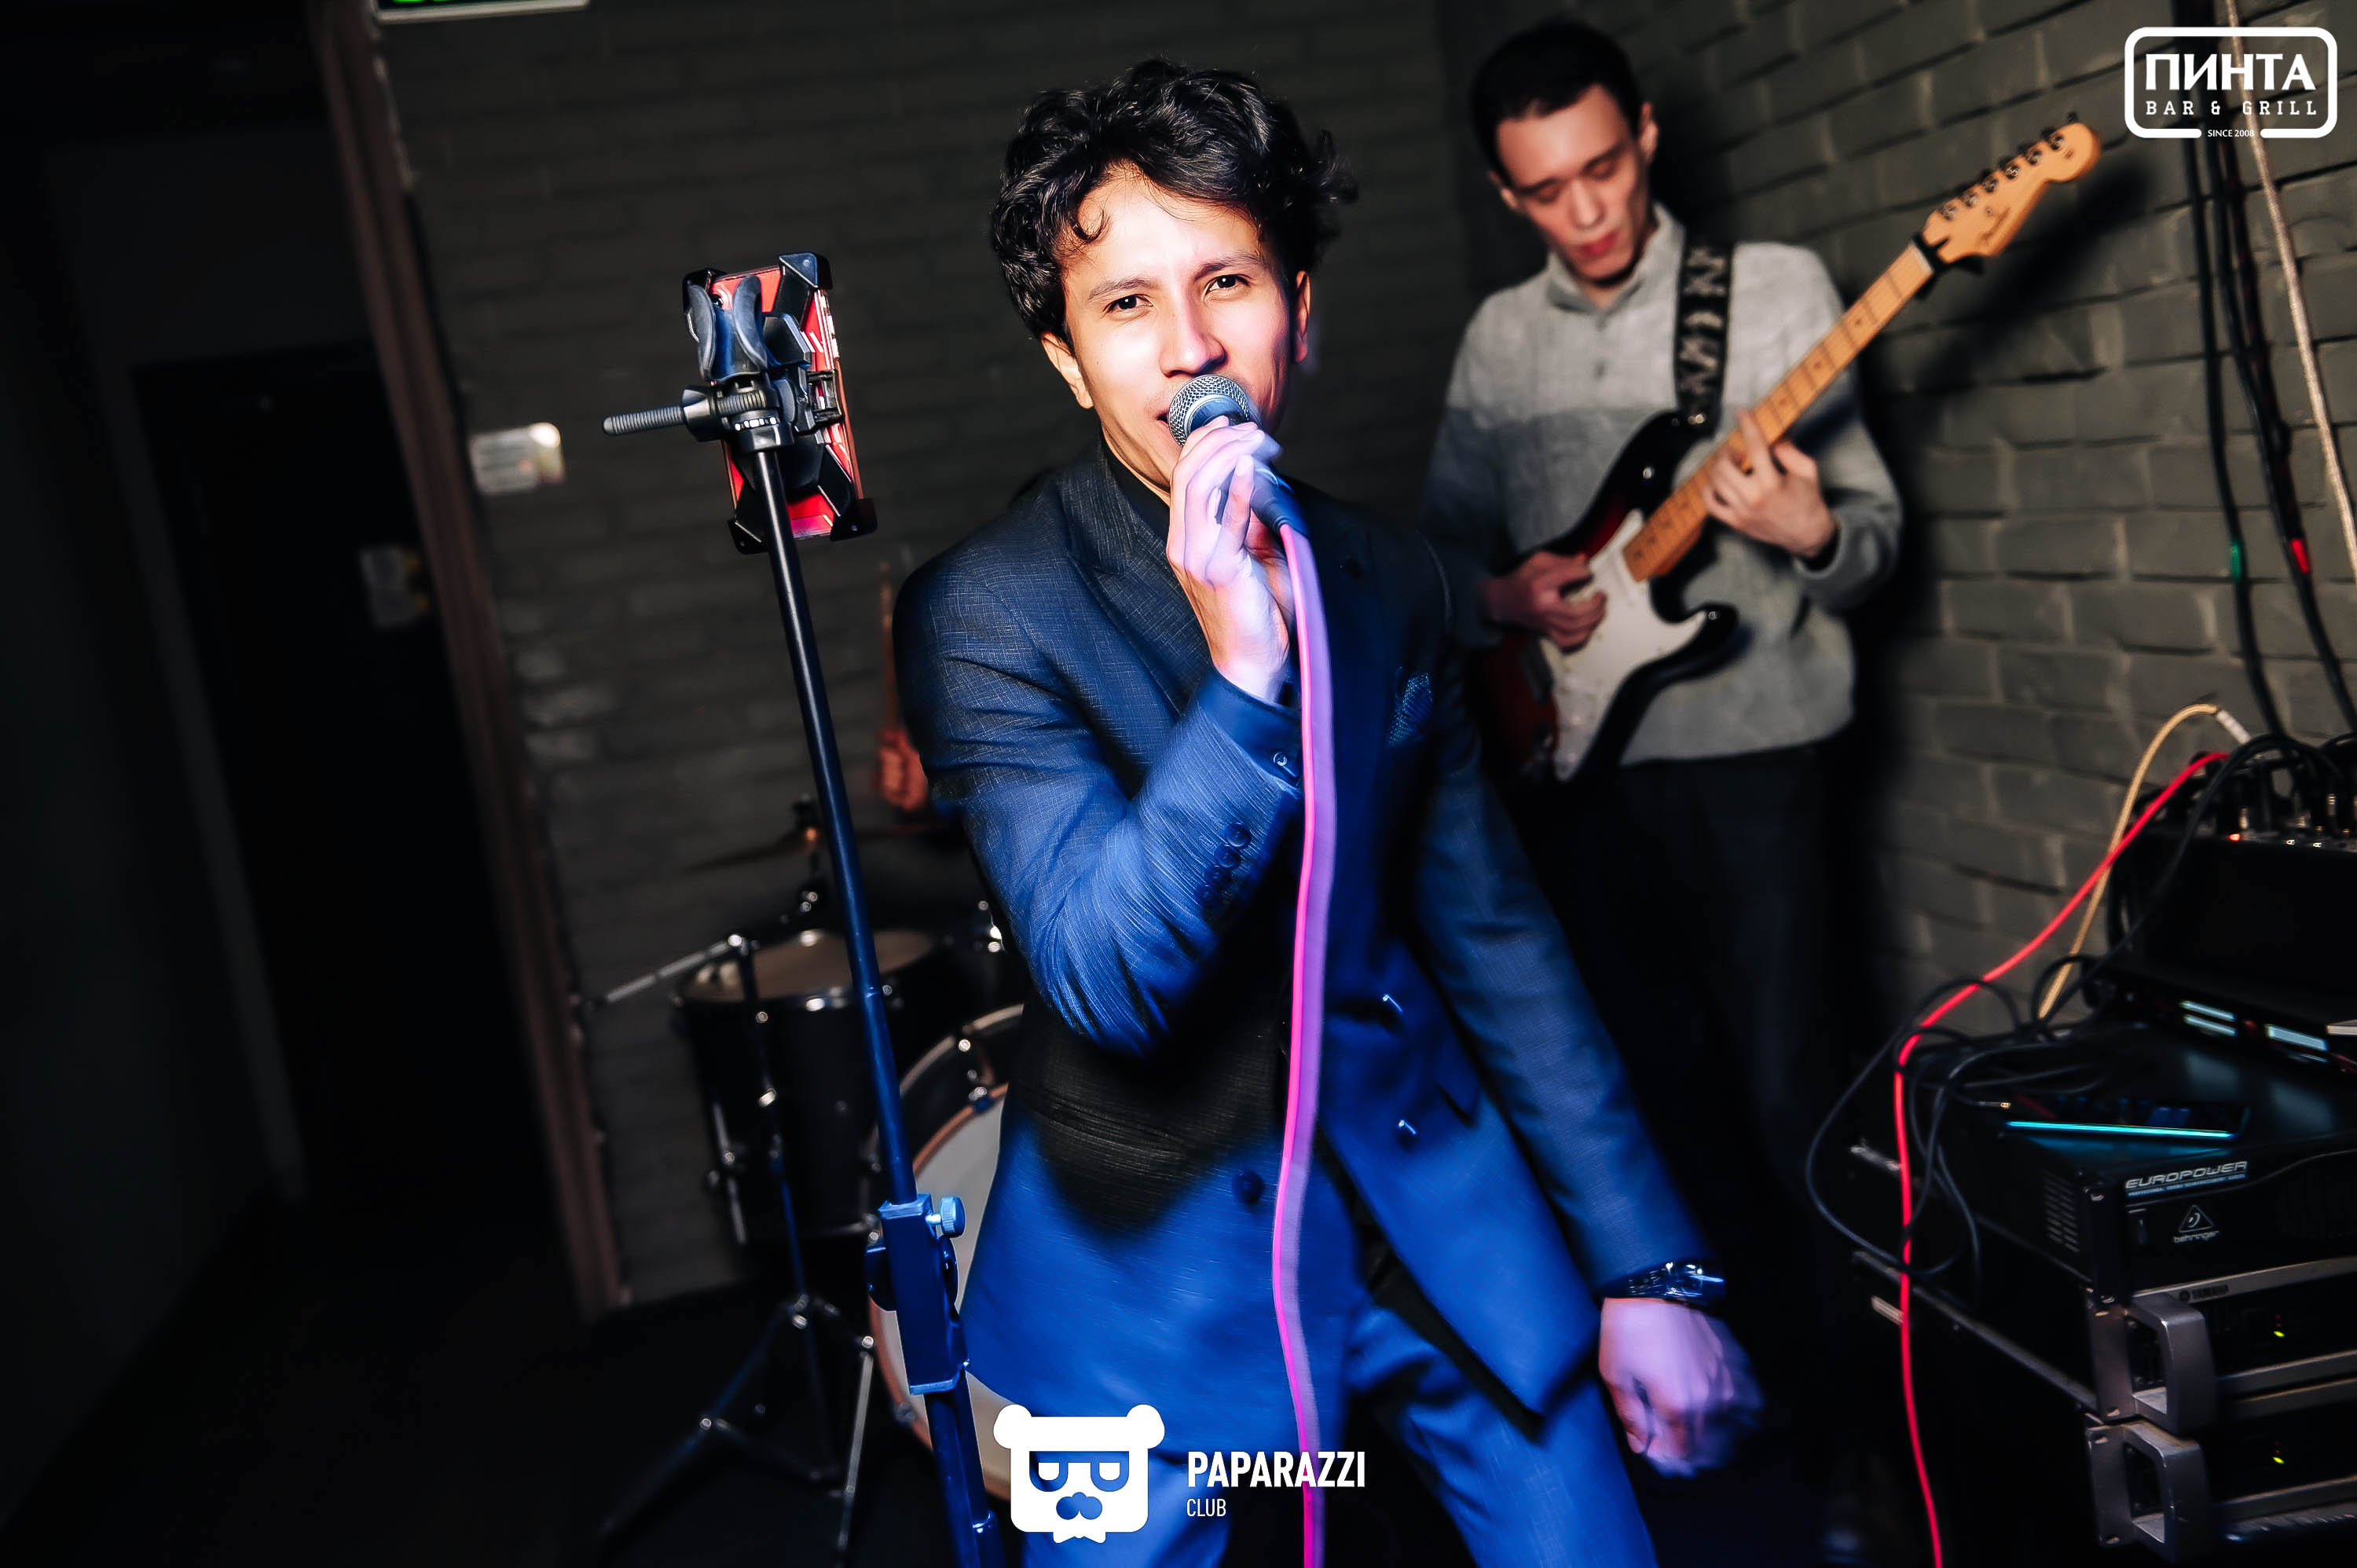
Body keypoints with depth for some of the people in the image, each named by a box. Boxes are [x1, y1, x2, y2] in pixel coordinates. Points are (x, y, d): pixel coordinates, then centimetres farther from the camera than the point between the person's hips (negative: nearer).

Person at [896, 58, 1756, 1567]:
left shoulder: (1389, 577, 1)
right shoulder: (985, 612, -14)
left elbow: (1493, 930, 6)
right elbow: (1108, 979, -22)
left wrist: (1646, 1263, 6)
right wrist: (1244, 669, -34)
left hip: (1433, 1196, 4)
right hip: (1163, 1251, -4)